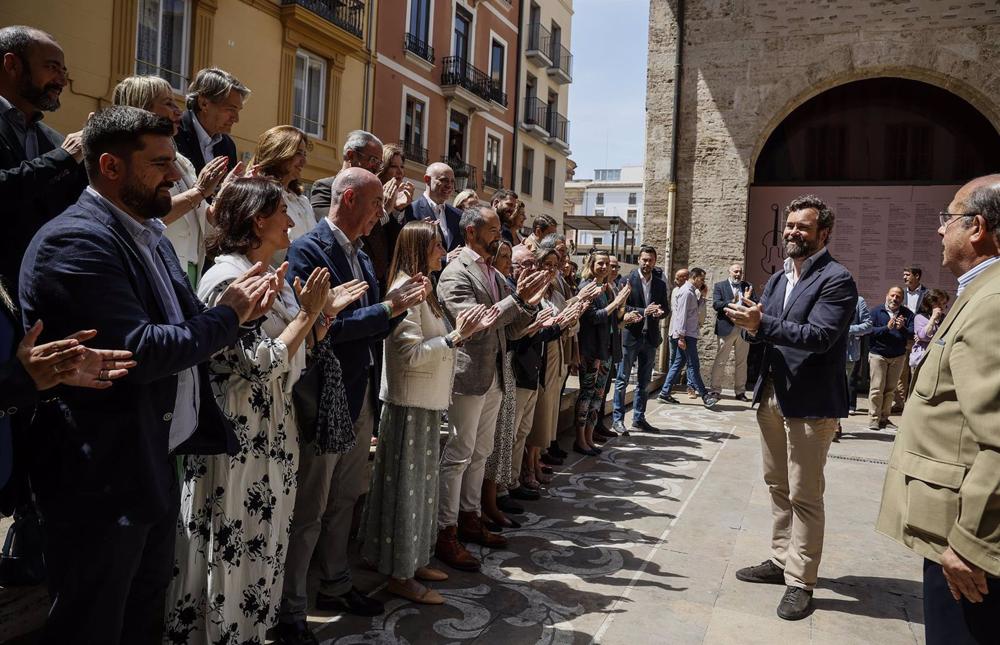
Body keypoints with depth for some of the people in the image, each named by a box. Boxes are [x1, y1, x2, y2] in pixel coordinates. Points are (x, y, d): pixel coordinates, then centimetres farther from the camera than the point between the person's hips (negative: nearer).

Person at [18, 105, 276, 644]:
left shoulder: (150, 233, 11)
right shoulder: (75, 241, -20)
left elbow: (179, 325, 11)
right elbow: (138, 352, -28)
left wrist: (239, 310, -7)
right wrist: (226, 316, -16)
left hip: (156, 465, 9)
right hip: (103, 479, -9)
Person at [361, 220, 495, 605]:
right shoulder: (406, 289, -15)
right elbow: (411, 354, -20)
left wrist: (466, 329, 5)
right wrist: (456, 336, -21)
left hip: (428, 403, 10)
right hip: (410, 403, -10)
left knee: (422, 484, 16)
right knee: (406, 486, -1)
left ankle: (413, 560, 29)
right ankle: (399, 575, 10)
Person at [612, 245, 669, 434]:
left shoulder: (660, 284, 10)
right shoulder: (628, 280, -5)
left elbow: (667, 308, 11)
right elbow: (622, 307, -11)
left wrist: (661, 311, -12)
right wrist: (643, 311, -22)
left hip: (650, 337, 5)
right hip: (630, 336, -5)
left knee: (644, 382, 12)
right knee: (622, 380, 0)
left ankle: (639, 419, 21)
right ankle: (618, 419, 7)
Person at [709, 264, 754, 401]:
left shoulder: (747, 286, 11)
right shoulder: (720, 286, 1)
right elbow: (716, 304, -10)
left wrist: (748, 299, -15)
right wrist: (732, 302, -25)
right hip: (726, 328, -4)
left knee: (742, 362, 9)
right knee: (720, 361, 1)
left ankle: (740, 391, 17)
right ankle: (715, 389, 9)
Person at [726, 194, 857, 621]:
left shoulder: (836, 280, -12)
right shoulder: (778, 278, 14)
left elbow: (818, 336, -24)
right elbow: (765, 330, 11)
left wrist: (762, 323, -30)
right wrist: (751, 325, -13)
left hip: (810, 401, -8)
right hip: (773, 394, 8)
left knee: (804, 495, 0)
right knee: (777, 485, 17)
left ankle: (801, 581, 10)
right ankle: (781, 560, 31)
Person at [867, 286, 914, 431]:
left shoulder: (907, 314, 6)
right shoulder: (876, 311, 0)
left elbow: (912, 334, -5)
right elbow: (870, 330, -12)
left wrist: (902, 328, -24)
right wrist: (887, 327, -23)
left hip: (898, 356, 3)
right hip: (878, 354, -3)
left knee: (890, 389, 6)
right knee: (877, 388, -6)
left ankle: (884, 418, 15)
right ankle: (873, 419, -3)